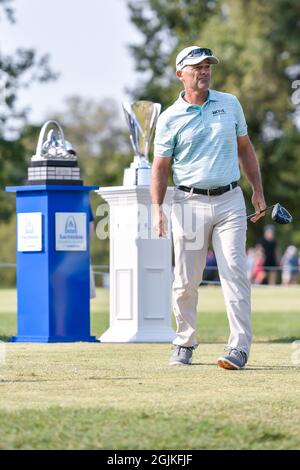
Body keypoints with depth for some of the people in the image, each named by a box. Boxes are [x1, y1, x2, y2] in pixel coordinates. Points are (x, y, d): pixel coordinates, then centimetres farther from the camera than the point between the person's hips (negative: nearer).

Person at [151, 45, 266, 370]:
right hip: (189, 203, -1)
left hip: (229, 201, 1)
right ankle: (184, 344, 16)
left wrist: (258, 191, 11)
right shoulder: (170, 119, 2)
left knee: (234, 272, -10)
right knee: (186, 280, 1)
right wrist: (157, 208, -9)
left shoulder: (230, 104, 10)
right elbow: (161, 166, 3)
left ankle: (239, 347, -14)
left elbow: (245, 148, 18)